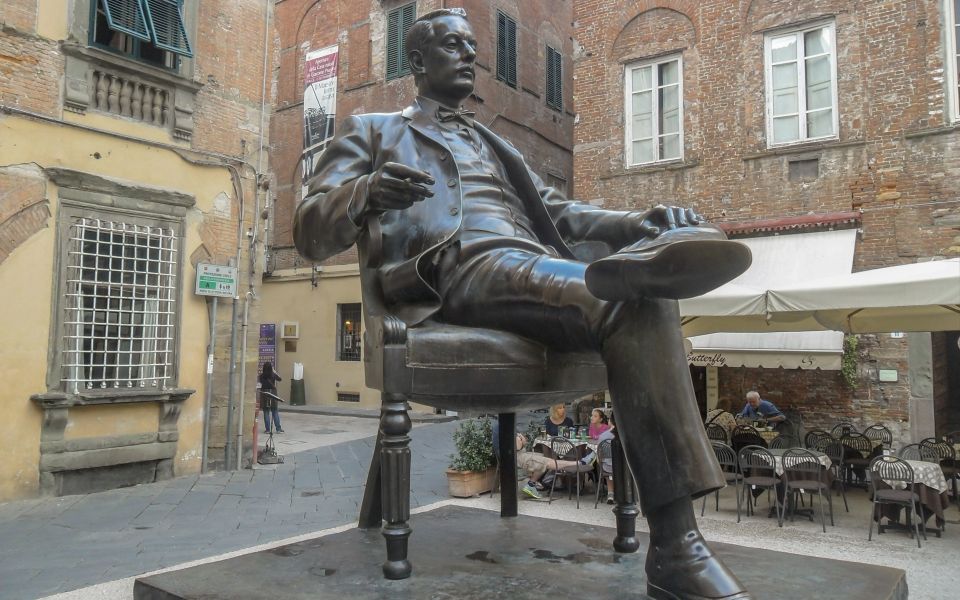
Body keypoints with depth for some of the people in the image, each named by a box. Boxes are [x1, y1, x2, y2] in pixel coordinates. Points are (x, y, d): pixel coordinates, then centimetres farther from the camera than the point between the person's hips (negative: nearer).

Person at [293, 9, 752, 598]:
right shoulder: (370, 130, 22)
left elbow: (555, 211, 28)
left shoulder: (493, 143, 38)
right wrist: (364, 193, -18)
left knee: (644, 301, -28)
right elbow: (311, 234, 8)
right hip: (456, 269, -4)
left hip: (540, 268, 4)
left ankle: (675, 540, -32)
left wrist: (639, 222, 5)